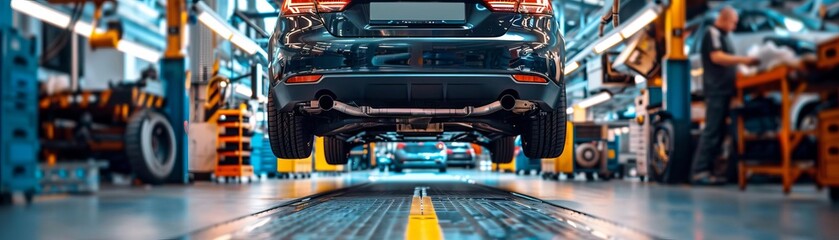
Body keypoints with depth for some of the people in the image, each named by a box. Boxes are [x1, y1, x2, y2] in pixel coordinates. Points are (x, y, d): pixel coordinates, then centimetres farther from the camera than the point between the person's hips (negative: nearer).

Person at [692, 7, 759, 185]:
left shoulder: (723, 36, 23)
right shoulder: (713, 33, -6)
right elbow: (717, 57, -19)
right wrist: (743, 60, -18)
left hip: (724, 89, 10)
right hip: (716, 89, -10)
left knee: (719, 131, 6)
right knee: (712, 130, -13)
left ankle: (707, 170, 7)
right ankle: (699, 172, -14)